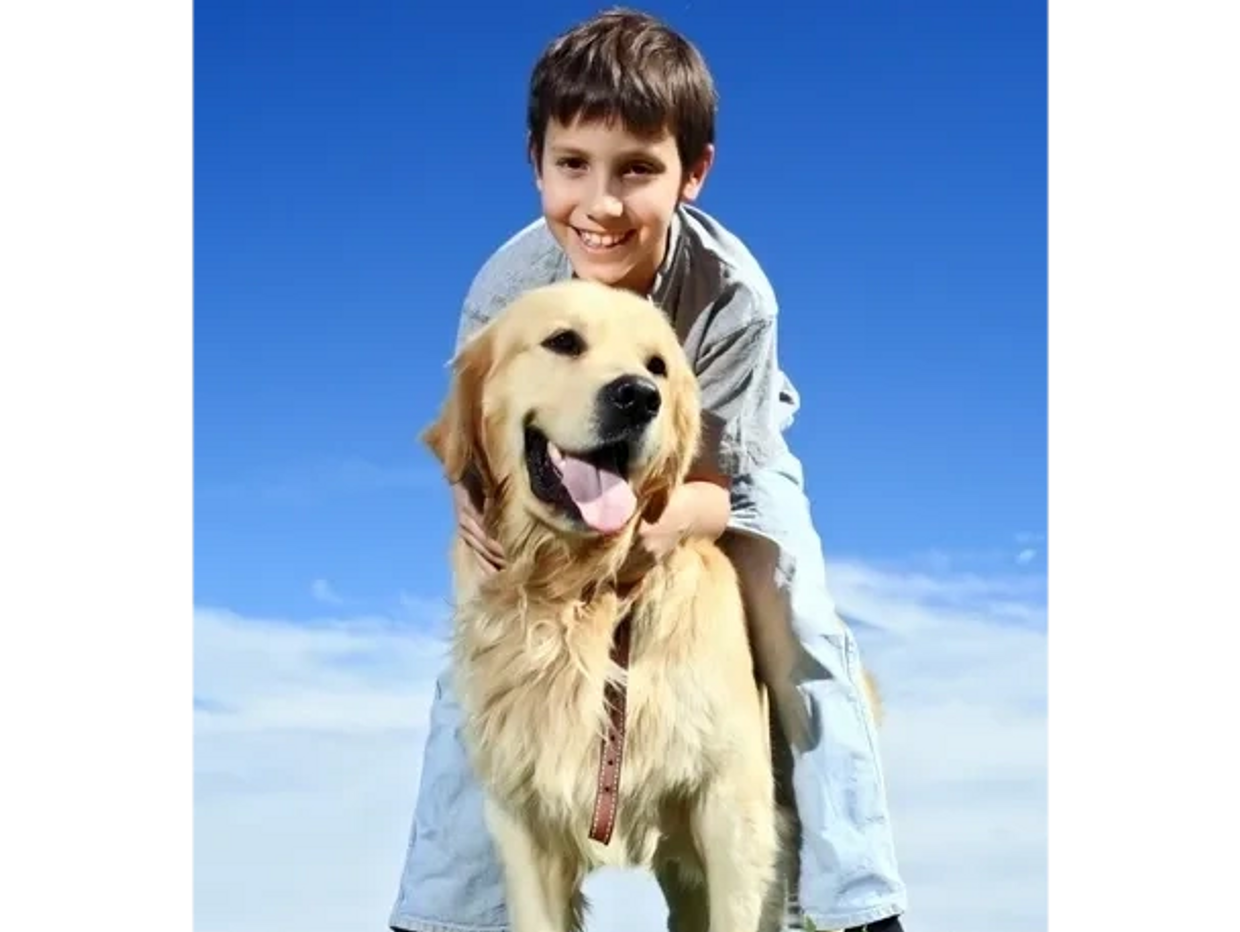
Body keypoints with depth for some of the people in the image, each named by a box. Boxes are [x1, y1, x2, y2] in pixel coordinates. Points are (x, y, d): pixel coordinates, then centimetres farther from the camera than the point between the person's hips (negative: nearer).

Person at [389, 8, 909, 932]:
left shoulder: (734, 291, -37)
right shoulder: (508, 284, -32)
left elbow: (720, 481, -30)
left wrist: (660, 524, -54)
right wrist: (479, 499, -44)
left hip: (721, 465, -1)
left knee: (805, 644, -14)